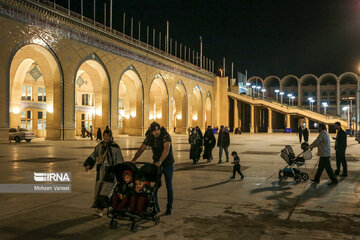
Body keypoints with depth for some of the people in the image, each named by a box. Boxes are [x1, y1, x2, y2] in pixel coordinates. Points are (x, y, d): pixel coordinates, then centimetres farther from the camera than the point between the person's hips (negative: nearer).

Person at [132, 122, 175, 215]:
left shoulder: (166, 136, -22)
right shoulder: (149, 137, -6)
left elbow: (166, 149, -37)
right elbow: (141, 149, -6)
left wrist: (160, 161, -50)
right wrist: (133, 160, -17)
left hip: (168, 164, -4)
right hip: (156, 164, 4)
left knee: (168, 186, 3)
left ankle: (169, 207, 18)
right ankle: (155, 207, 9)